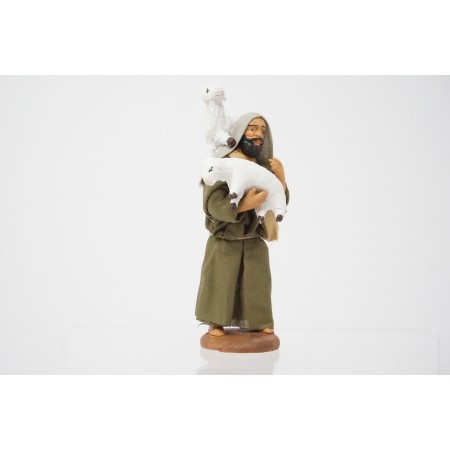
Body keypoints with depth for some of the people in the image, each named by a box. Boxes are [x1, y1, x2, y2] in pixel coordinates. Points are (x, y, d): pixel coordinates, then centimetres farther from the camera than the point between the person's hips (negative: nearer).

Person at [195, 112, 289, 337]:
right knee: (220, 281, 1)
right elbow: (213, 203, -23)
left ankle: (257, 322, 20)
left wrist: (281, 177, -18)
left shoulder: (265, 167, 0)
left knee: (256, 283, 5)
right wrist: (244, 205, -37)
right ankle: (215, 322, 17)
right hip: (224, 240, -3)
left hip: (254, 240, 4)